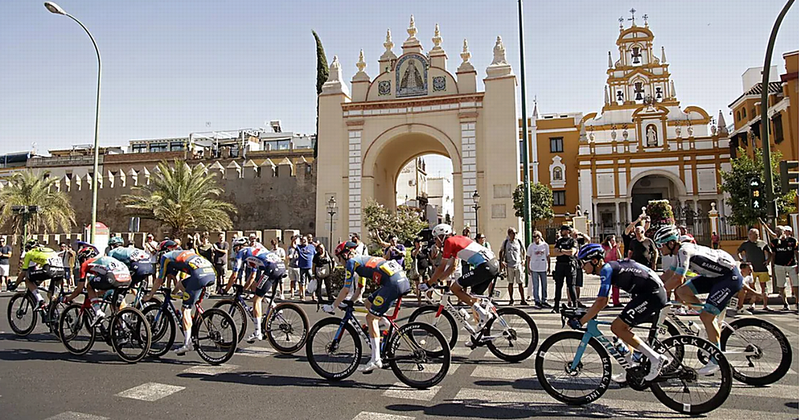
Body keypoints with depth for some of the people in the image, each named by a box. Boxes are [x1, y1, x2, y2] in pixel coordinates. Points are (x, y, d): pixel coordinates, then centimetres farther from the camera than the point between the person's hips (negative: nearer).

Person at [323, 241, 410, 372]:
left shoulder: (351, 262, 4)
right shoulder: (362, 259, 29)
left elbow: (346, 289, 3)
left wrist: (332, 306, 13)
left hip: (393, 283, -9)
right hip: (403, 278, 9)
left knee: (371, 318, -1)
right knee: (368, 303, 22)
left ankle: (376, 360, 0)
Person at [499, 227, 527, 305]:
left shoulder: (519, 241, 5)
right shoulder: (505, 242, 2)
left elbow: (523, 251, 18)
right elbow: (501, 252, 12)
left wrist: (523, 259, 7)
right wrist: (501, 261, 2)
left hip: (518, 265, 0)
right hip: (509, 265, 0)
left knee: (520, 283, -1)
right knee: (511, 283, 6)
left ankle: (523, 300, 5)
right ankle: (511, 300, 16)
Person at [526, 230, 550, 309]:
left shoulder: (545, 245, 3)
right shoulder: (531, 246, -1)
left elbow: (548, 257, 10)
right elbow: (528, 257, 4)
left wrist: (549, 267, 10)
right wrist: (528, 268, 1)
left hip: (543, 268, 2)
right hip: (534, 269, -2)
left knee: (544, 285, 9)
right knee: (535, 286, -2)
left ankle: (544, 301, 19)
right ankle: (537, 301, 4)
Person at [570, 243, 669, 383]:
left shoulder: (606, 269, -15)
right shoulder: (609, 268, 14)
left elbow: (601, 301, -22)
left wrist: (580, 321, -20)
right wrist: (588, 313, 19)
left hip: (652, 294, -10)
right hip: (656, 293, 10)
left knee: (617, 327, -11)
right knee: (624, 327, 13)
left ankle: (656, 358, -6)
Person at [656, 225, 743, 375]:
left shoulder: (684, 251, -24)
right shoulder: (681, 251, 5)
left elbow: (677, 279, -31)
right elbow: (667, 275, 10)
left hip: (730, 276, -9)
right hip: (715, 275, 9)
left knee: (706, 315, -13)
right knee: (681, 291, -5)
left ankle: (717, 360, 0)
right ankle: (713, 323, 10)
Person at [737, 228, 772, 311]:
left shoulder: (762, 243, 5)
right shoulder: (745, 244, 2)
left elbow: (770, 253, 17)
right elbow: (738, 252, 12)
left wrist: (768, 260, 2)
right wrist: (741, 260, -2)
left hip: (762, 269, 2)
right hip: (751, 269, -1)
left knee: (763, 287, 5)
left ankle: (765, 305, 12)